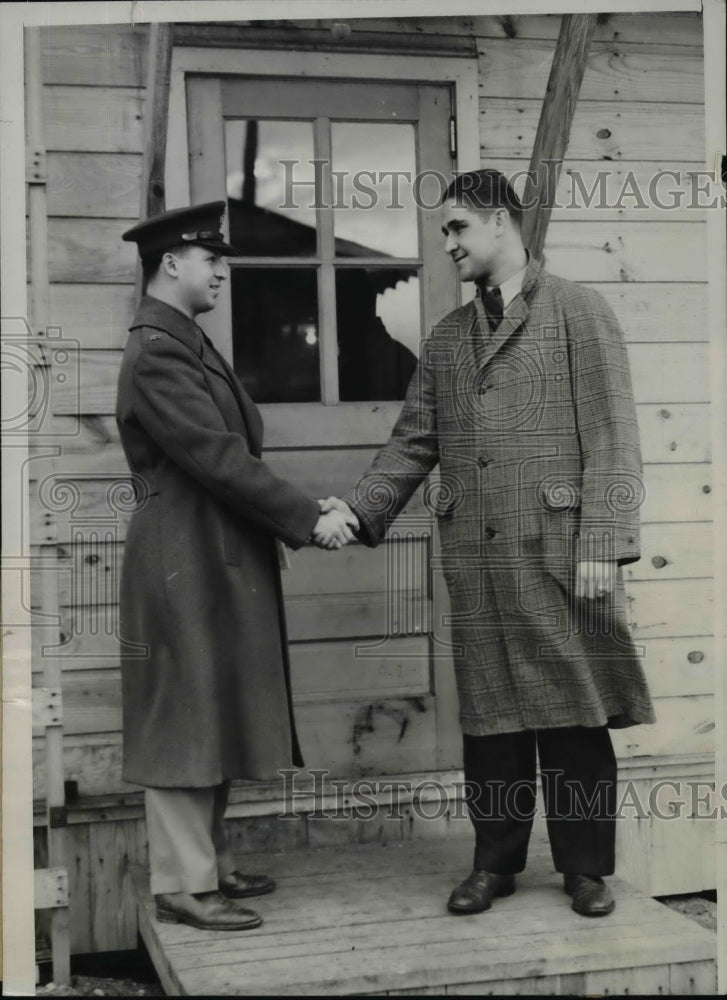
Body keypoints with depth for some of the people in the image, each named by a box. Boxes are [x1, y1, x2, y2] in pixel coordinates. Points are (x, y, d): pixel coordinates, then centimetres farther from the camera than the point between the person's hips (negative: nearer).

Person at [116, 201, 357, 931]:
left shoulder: (185, 343, 16)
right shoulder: (156, 353, -16)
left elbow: (230, 450, 14)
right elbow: (219, 458, -21)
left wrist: (301, 516, 4)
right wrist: (308, 519, -16)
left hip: (216, 562, 10)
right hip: (186, 567, -10)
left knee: (212, 716, 15)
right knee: (185, 720, -3)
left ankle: (209, 862, 26)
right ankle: (182, 885, 7)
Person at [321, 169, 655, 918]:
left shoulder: (579, 313, 1)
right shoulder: (446, 339, 17)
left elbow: (612, 439, -4)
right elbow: (413, 443, 13)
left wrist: (601, 545, -12)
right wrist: (357, 508, -2)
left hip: (559, 550, -4)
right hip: (476, 558, 4)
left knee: (574, 713, 3)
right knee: (490, 714, 9)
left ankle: (584, 866, 16)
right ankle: (495, 862, 20)